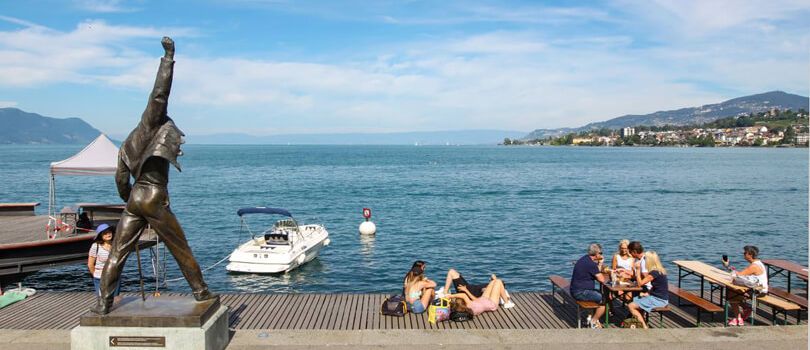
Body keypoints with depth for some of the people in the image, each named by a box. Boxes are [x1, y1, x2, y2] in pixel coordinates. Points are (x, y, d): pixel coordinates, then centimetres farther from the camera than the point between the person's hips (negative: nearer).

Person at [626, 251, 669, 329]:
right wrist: (647, 293, 4)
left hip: (659, 300, -10)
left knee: (631, 306, -11)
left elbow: (640, 283, -16)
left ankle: (644, 327, -6)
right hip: (658, 298, 10)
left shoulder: (655, 272, -21)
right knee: (634, 300, 17)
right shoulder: (659, 270, 9)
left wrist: (638, 269, -10)